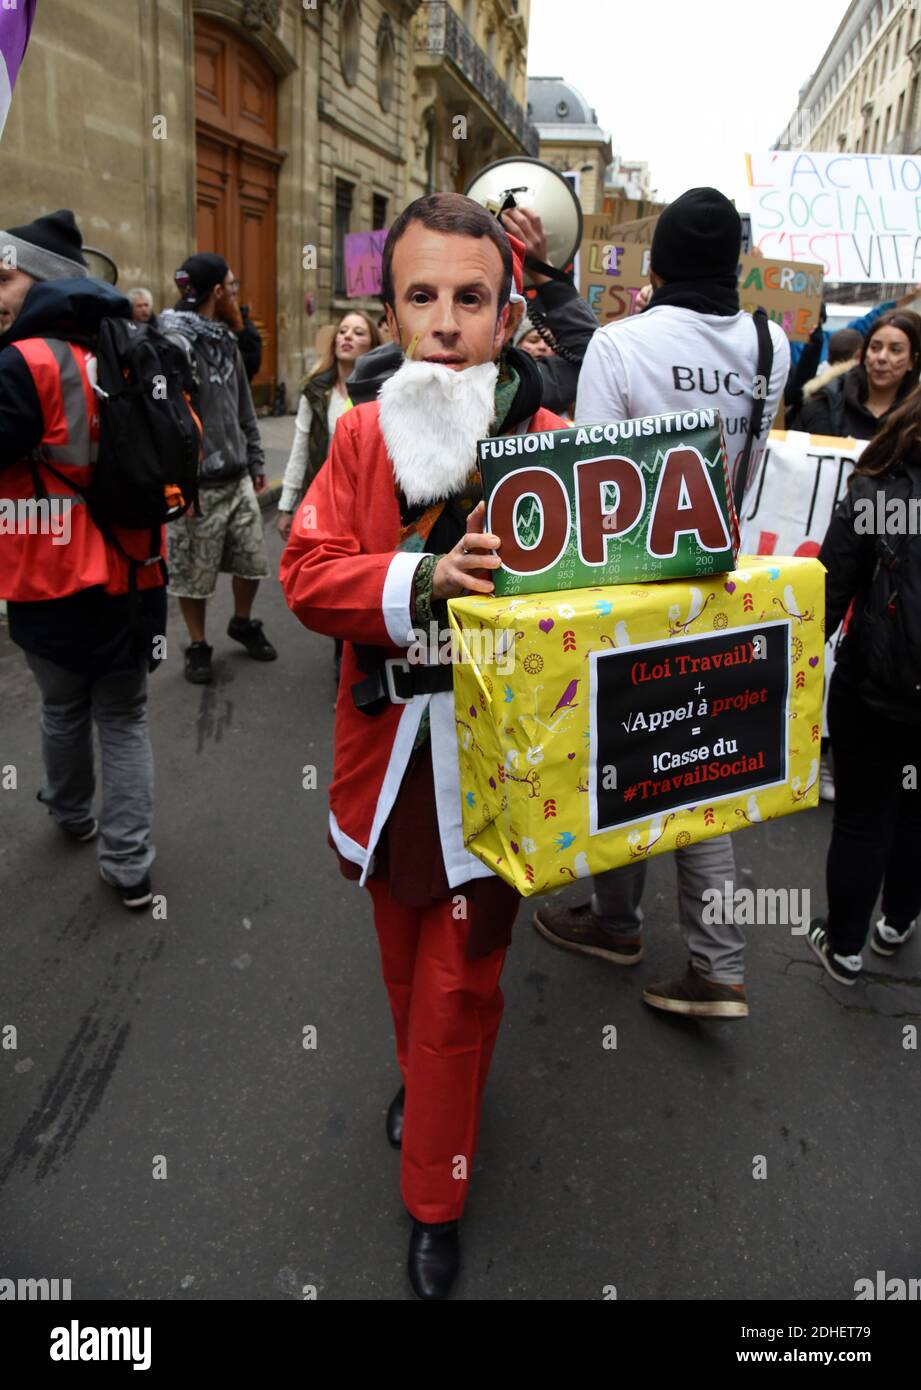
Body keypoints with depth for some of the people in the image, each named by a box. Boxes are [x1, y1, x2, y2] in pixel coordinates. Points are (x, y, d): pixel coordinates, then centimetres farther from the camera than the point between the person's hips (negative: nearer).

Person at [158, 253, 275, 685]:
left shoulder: (226, 341, 13)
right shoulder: (175, 343, -15)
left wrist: (255, 460, 18)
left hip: (238, 478, 7)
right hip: (198, 484, -7)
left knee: (252, 560, 14)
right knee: (194, 573, 6)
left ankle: (243, 622, 38)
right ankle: (198, 648, 23)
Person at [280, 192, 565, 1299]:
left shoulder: (551, 446, -9)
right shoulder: (363, 435, -1)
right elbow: (307, 573, -10)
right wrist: (420, 578, -27)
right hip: (386, 747, 4)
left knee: (460, 987, 9)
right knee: (404, 955, 25)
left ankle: (435, 1198, 32)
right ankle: (421, 1077, 56)